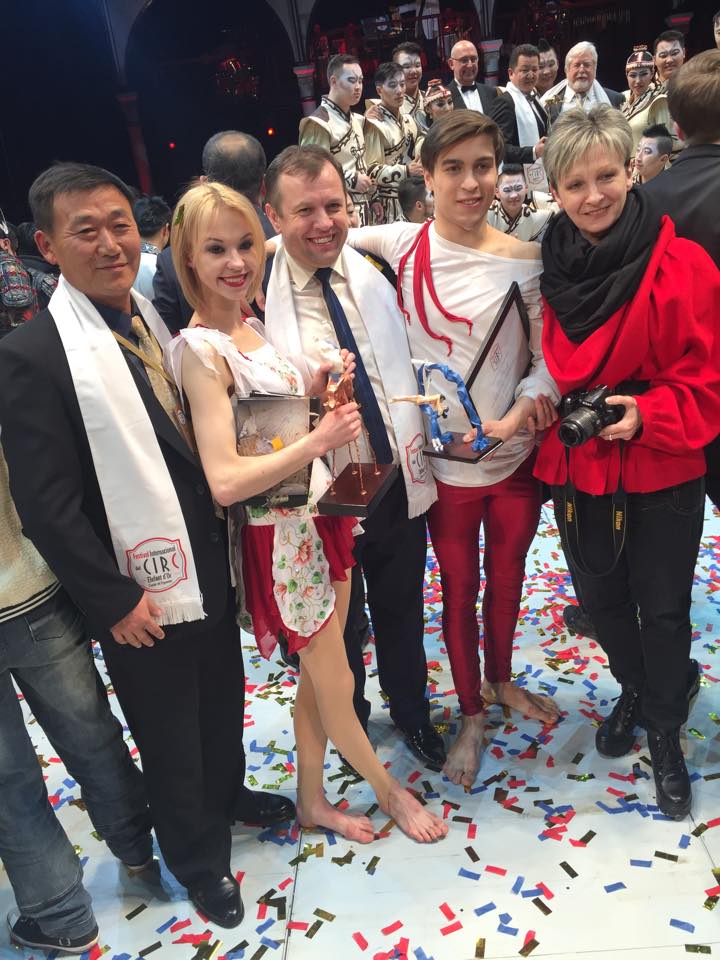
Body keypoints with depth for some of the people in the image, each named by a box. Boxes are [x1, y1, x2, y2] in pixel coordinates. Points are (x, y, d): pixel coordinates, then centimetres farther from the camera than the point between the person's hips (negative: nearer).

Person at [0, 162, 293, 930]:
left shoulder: (158, 321, 3)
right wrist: (113, 599, -15)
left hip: (206, 564, 6)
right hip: (140, 591, -6)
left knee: (222, 697, 25)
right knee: (168, 736, 15)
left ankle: (227, 792, 53)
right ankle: (199, 857, 40)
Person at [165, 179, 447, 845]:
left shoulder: (254, 327, 7)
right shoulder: (201, 349, -18)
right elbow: (224, 481, -23)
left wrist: (315, 385, -1)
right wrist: (319, 441, -26)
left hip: (322, 516, 8)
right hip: (280, 536, -8)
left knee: (317, 678, 20)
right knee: (335, 684, 13)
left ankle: (313, 802, 41)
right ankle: (389, 790, 39)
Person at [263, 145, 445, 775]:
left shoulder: (375, 273, -1)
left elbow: (407, 364, 9)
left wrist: (425, 438, 5)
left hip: (398, 480, 4)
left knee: (402, 610, 22)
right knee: (338, 624, 19)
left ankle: (410, 709, 51)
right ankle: (350, 721, 49)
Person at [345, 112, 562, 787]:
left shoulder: (522, 259, -5)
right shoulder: (400, 245, -7)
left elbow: (548, 355, -4)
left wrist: (524, 409, -22)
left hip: (516, 453, 2)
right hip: (447, 459, -1)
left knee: (507, 575, 21)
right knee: (459, 588, 14)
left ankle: (501, 678, 49)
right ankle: (470, 712, 38)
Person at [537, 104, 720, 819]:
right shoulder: (551, 270, -2)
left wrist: (647, 414, -25)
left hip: (661, 472, -3)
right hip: (574, 469, 4)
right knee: (602, 595, 20)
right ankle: (632, 691, 49)